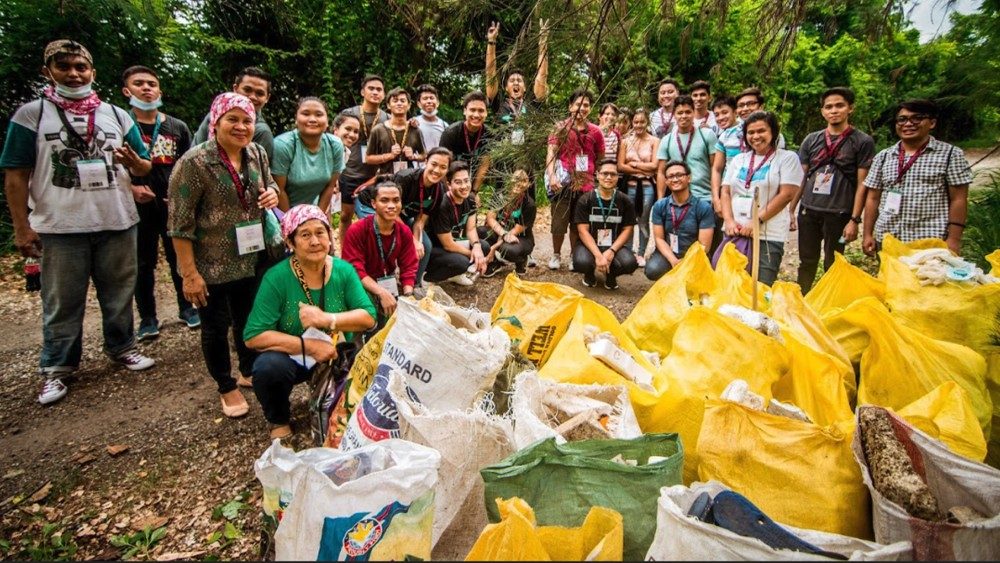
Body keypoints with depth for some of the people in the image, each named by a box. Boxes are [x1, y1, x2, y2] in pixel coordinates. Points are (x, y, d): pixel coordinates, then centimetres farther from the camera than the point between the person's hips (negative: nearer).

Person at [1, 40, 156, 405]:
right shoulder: (31, 114, 1)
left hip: (117, 223, 3)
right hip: (60, 226, -2)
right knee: (62, 303, 6)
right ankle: (55, 368, 18)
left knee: (119, 294, 13)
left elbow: (144, 167, 11)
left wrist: (134, 162, -13)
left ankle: (121, 348, 30)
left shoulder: (117, 115, 9)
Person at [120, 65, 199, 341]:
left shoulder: (178, 127, 7)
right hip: (138, 206, -1)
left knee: (180, 258, 9)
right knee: (143, 263, 7)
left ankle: (186, 308, 25)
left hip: (175, 205, 2)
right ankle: (147, 318, 17)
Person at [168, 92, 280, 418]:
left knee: (249, 319, 19)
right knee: (216, 326, 10)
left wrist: (272, 194, -7)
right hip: (212, 265, -5)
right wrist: (189, 273, -18)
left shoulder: (257, 154, 1)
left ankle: (249, 372, 40)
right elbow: (180, 223, -16)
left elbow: (268, 185, 19)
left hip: (251, 260, 5)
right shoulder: (195, 162, -16)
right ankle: (226, 388, 28)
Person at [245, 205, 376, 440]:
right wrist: (309, 346, -26)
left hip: (338, 356, 3)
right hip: (292, 357, -2)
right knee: (268, 367, -34)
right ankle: (278, 421, 2)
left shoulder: (343, 270, -7)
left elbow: (368, 317, -13)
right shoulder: (276, 278, -17)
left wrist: (327, 319, -28)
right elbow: (253, 337, -21)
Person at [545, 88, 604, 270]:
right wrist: (552, 176, -20)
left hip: (586, 185, 2)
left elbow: (600, 159, 14)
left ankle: (574, 255, 25)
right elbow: (551, 153, -6)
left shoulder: (595, 131, 7)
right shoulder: (560, 128, 1)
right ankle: (555, 254, 21)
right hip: (564, 184, -2)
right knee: (559, 223, 0)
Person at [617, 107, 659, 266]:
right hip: (629, 185, 2)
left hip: (647, 186, -1)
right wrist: (644, 169, -7)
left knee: (644, 222, 4)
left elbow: (654, 165, -6)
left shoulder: (654, 141, 2)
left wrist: (634, 164, -4)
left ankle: (641, 254, 16)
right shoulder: (625, 141, 8)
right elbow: (620, 166, -1)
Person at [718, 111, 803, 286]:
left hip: (768, 236, -4)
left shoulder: (787, 158, 2)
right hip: (734, 233, 4)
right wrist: (729, 221, -5)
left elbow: (786, 194, -7)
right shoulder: (738, 159, 16)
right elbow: (725, 192, 12)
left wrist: (757, 221, -13)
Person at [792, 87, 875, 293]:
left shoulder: (862, 142, 0)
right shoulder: (811, 140, 9)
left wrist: (854, 220, -9)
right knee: (807, 262, 10)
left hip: (839, 214, -3)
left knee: (832, 266, 6)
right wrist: (790, 211, 5)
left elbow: (862, 184, -3)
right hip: (808, 211, 3)